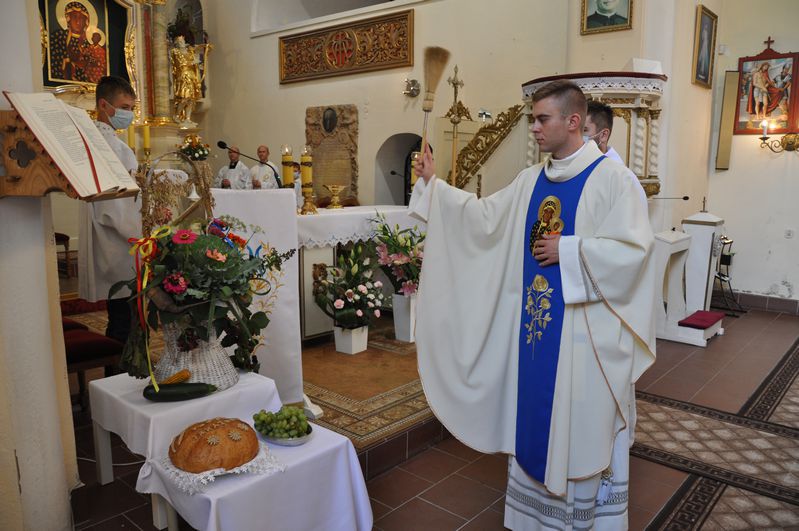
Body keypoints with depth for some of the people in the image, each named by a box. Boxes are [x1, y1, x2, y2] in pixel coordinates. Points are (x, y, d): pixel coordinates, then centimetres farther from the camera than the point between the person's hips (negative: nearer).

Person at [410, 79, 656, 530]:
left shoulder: (613, 178, -11)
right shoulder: (530, 180, 9)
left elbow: (634, 250, -18)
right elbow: (485, 216, 7)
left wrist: (567, 249, -17)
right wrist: (434, 184, 4)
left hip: (584, 329, -6)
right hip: (535, 319, 6)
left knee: (583, 424, 8)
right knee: (536, 417, 16)